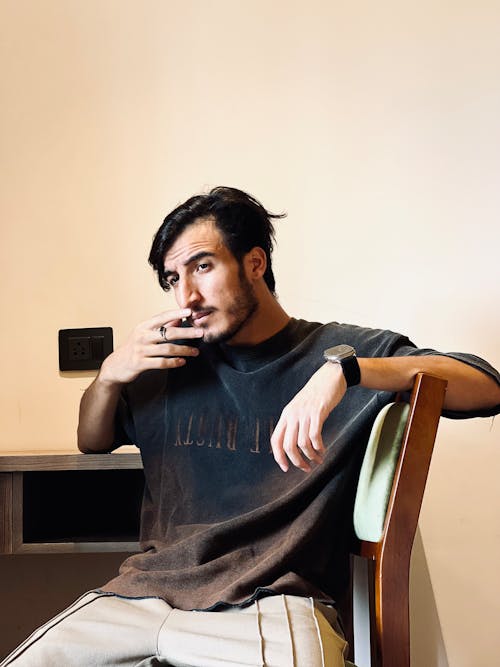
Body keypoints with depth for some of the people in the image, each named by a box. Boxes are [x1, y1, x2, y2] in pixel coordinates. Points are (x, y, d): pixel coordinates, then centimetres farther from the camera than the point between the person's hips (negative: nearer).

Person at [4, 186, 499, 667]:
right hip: (148, 591, 4)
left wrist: (344, 369, -22)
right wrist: (109, 374, 6)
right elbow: (93, 443, 28)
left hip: (274, 601, -3)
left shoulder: (337, 349, 3)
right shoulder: (171, 364, 13)